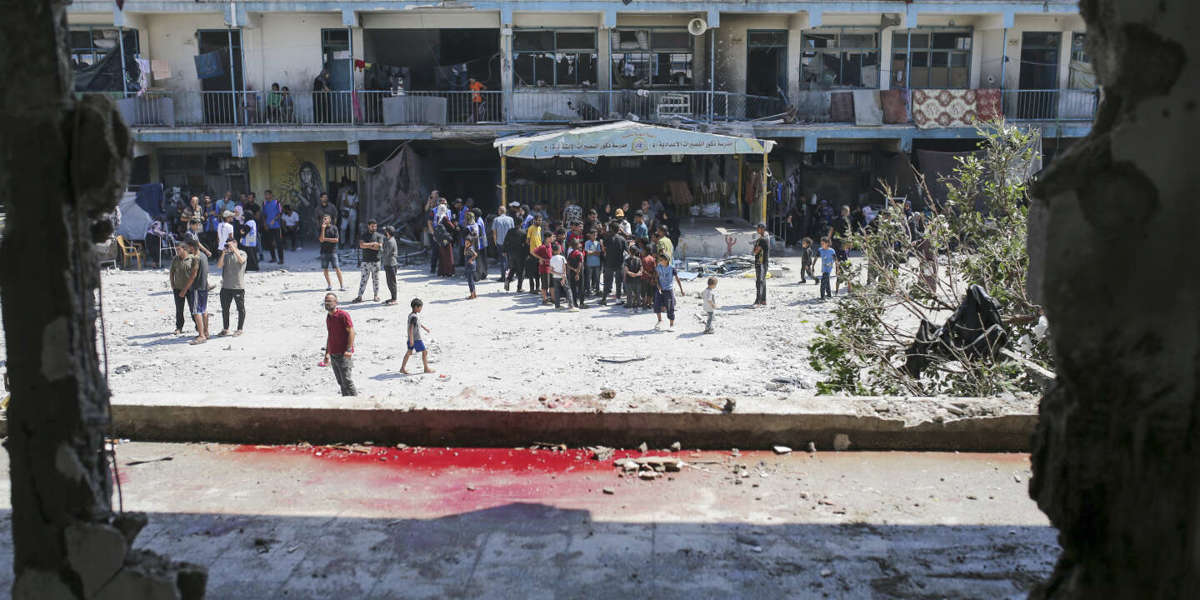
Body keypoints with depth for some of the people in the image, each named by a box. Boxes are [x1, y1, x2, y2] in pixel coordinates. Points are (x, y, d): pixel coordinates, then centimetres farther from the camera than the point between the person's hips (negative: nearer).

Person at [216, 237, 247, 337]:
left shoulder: (242, 253, 1)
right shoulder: (226, 255, 11)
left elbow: (241, 260, -21)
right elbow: (219, 266, -1)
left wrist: (233, 249, -21)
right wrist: (223, 254, -10)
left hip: (238, 286, -4)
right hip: (226, 286, 4)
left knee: (241, 308, 2)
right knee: (225, 308, 10)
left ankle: (239, 329, 12)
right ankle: (225, 329, 22)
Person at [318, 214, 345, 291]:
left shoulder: (334, 228, 1)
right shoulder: (321, 229, 6)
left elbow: (336, 240, -6)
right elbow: (321, 240, -8)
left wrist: (325, 239, -7)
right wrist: (323, 229, -12)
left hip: (333, 251, -3)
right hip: (324, 251, 3)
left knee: (337, 268, -8)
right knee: (325, 269, 4)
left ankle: (341, 285, -5)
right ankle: (329, 285, 16)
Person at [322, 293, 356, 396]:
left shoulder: (343, 315, -10)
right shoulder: (328, 317, 15)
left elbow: (351, 332, -14)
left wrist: (349, 350, -22)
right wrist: (327, 353, 21)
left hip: (343, 354, -8)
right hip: (333, 355, 8)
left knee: (346, 380, -9)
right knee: (340, 382, 10)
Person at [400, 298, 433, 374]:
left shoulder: (410, 315, 9)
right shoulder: (414, 317, -21)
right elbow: (411, 328, -27)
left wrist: (424, 327, 40)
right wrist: (411, 339, -27)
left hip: (411, 338, 9)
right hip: (416, 338, -9)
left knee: (409, 352, 15)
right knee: (424, 352, 2)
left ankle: (402, 368, 18)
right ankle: (426, 369, 10)